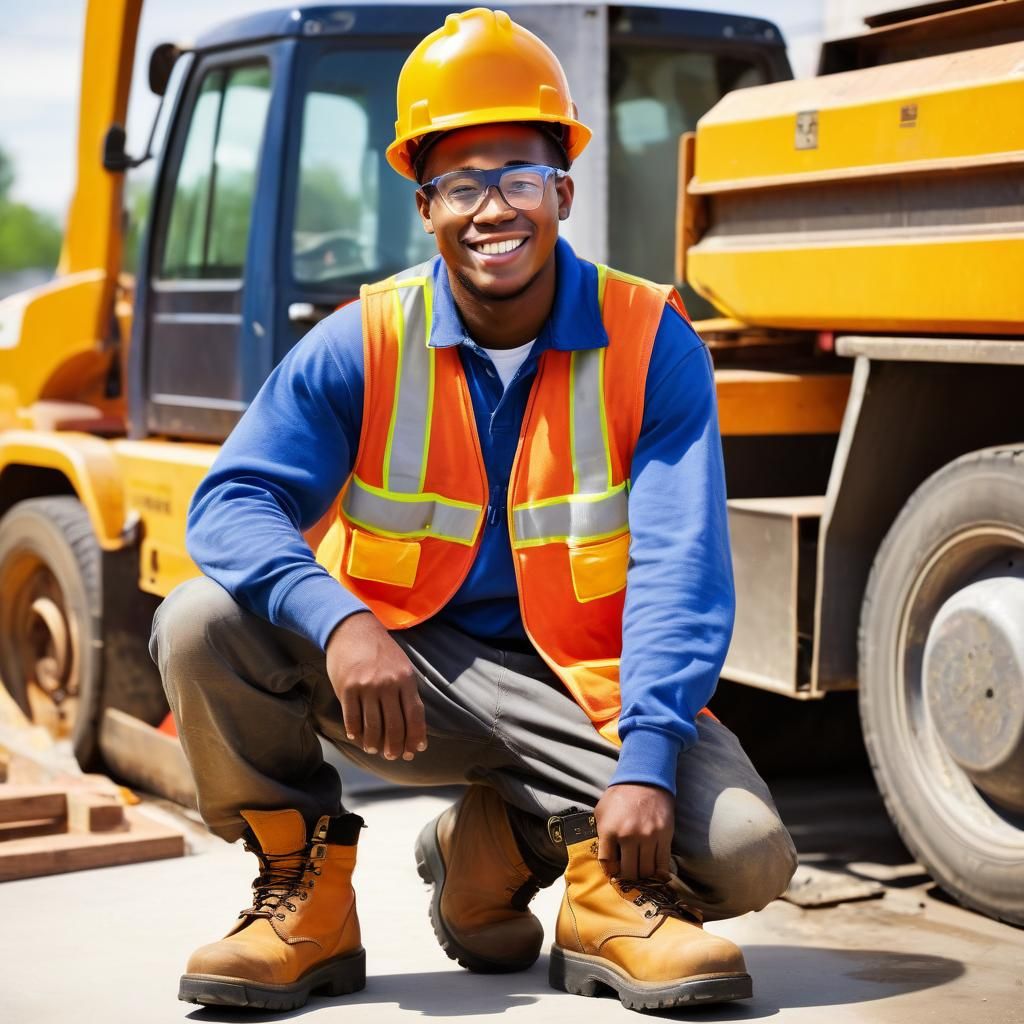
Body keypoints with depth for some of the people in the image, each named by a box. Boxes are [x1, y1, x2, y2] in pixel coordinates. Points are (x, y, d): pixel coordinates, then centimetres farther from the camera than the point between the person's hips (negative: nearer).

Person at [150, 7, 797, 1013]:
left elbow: (679, 568, -15)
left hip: (581, 684, -1)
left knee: (749, 856, -24)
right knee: (200, 624, -23)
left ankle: (503, 843, 4)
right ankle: (306, 896, -3)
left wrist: (646, 764, -28)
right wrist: (340, 622, -36)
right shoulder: (362, 345, -6)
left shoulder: (650, 344, -9)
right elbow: (232, 502, -15)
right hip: (404, 668, 1)